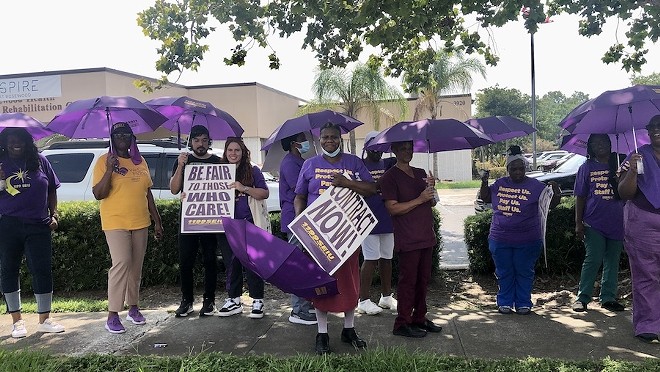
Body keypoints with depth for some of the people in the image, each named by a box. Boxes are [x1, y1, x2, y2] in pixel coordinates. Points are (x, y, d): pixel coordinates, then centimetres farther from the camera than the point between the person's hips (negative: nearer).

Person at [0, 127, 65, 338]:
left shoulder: (40, 161, 7)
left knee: (43, 270, 1)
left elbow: (51, 190, 13)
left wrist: (53, 215, 5)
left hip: (38, 226, 0)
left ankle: (44, 320, 13)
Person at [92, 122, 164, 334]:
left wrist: (157, 221, 14)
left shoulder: (140, 161, 12)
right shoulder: (104, 161, -3)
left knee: (136, 267, 10)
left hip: (140, 223, 5)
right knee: (121, 264, -14)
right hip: (115, 223, -5)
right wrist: (109, 170, -22)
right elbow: (98, 194, -11)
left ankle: (133, 308, 24)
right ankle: (112, 316, -6)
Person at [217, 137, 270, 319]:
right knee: (231, 263, 10)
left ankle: (257, 301, 8)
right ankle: (234, 300, 22)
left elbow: (265, 193, -4)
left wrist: (244, 188, -16)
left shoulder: (253, 171, 4)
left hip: (248, 224, -3)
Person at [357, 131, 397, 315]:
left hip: (387, 219, 6)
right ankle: (363, 300, 5)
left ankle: (386, 296, 25)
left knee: (386, 258, 13)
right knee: (371, 259, -4)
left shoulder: (386, 164, 12)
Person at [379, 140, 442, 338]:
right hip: (408, 239, -7)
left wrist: (431, 188, -4)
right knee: (408, 281, -2)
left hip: (426, 236, 7)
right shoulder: (390, 177, -7)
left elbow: (432, 203, 16)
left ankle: (419, 318, 26)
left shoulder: (421, 173, 15)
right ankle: (402, 324, 8)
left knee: (423, 279, 13)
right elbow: (393, 208, -15)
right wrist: (420, 199, -17)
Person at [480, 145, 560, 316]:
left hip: (527, 241, -2)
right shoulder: (499, 184, 6)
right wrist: (484, 183, 5)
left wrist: (557, 194, -21)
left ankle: (523, 303, 22)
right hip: (500, 239, 2)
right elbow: (486, 198, 19)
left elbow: (551, 204, -2)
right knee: (504, 273, 12)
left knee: (524, 273, 9)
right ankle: (505, 302, 25)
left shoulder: (535, 185, -2)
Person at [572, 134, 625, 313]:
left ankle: (608, 297, 19)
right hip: (594, 223, -2)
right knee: (593, 260, -5)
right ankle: (582, 297, 3)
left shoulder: (619, 165, 8)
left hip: (616, 223, 2)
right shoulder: (586, 168, 5)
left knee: (612, 262, 9)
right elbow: (580, 196, 4)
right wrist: (578, 222, -2)